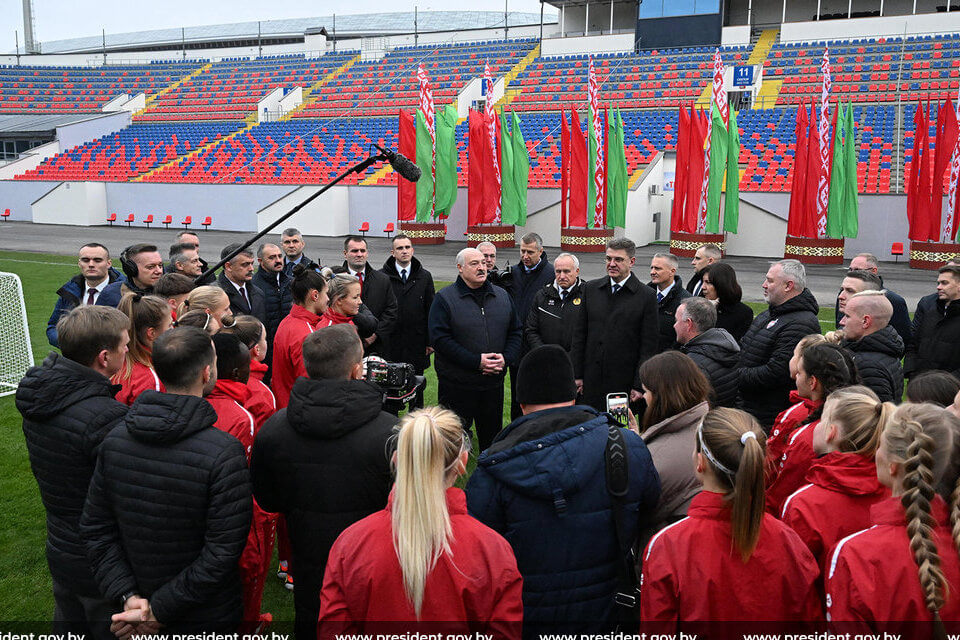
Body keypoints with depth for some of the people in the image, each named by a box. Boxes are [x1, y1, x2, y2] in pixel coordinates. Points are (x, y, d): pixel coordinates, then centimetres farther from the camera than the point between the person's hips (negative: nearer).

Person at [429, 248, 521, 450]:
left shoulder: (502, 296, 10)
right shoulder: (444, 298, -6)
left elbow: (516, 332, 13)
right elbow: (440, 339, -14)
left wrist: (505, 358, -7)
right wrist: (476, 361, -20)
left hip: (494, 382, 4)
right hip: (456, 385, -4)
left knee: (492, 436, 16)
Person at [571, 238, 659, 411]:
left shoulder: (647, 296, -4)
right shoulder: (590, 289, 8)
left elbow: (648, 347, -4)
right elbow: (579, 335, 9)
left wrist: (639, 385, -8)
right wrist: (577, 375, 5)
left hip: (624, 382, -3)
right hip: (592, 380, 3)